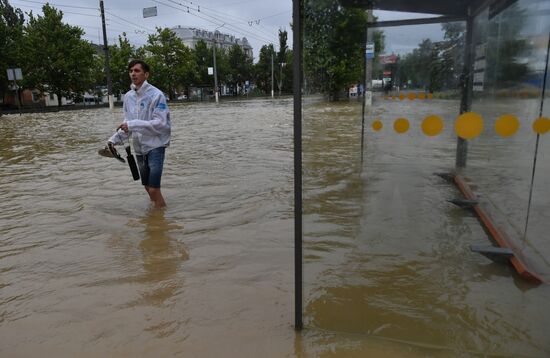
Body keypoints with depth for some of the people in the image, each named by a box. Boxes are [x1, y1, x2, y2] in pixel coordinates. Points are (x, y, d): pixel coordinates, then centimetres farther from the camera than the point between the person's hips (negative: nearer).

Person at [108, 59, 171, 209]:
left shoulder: (156, 94, -13)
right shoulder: (128, 96, 6)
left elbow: (160, 123, -20)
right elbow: (128, 124, 13)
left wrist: (133, 124, -24)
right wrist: (115, 139, 0)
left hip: (155, 146, -7)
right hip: (139, 147, 7)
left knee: (154, 189, -11)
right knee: (147, 187, 17)